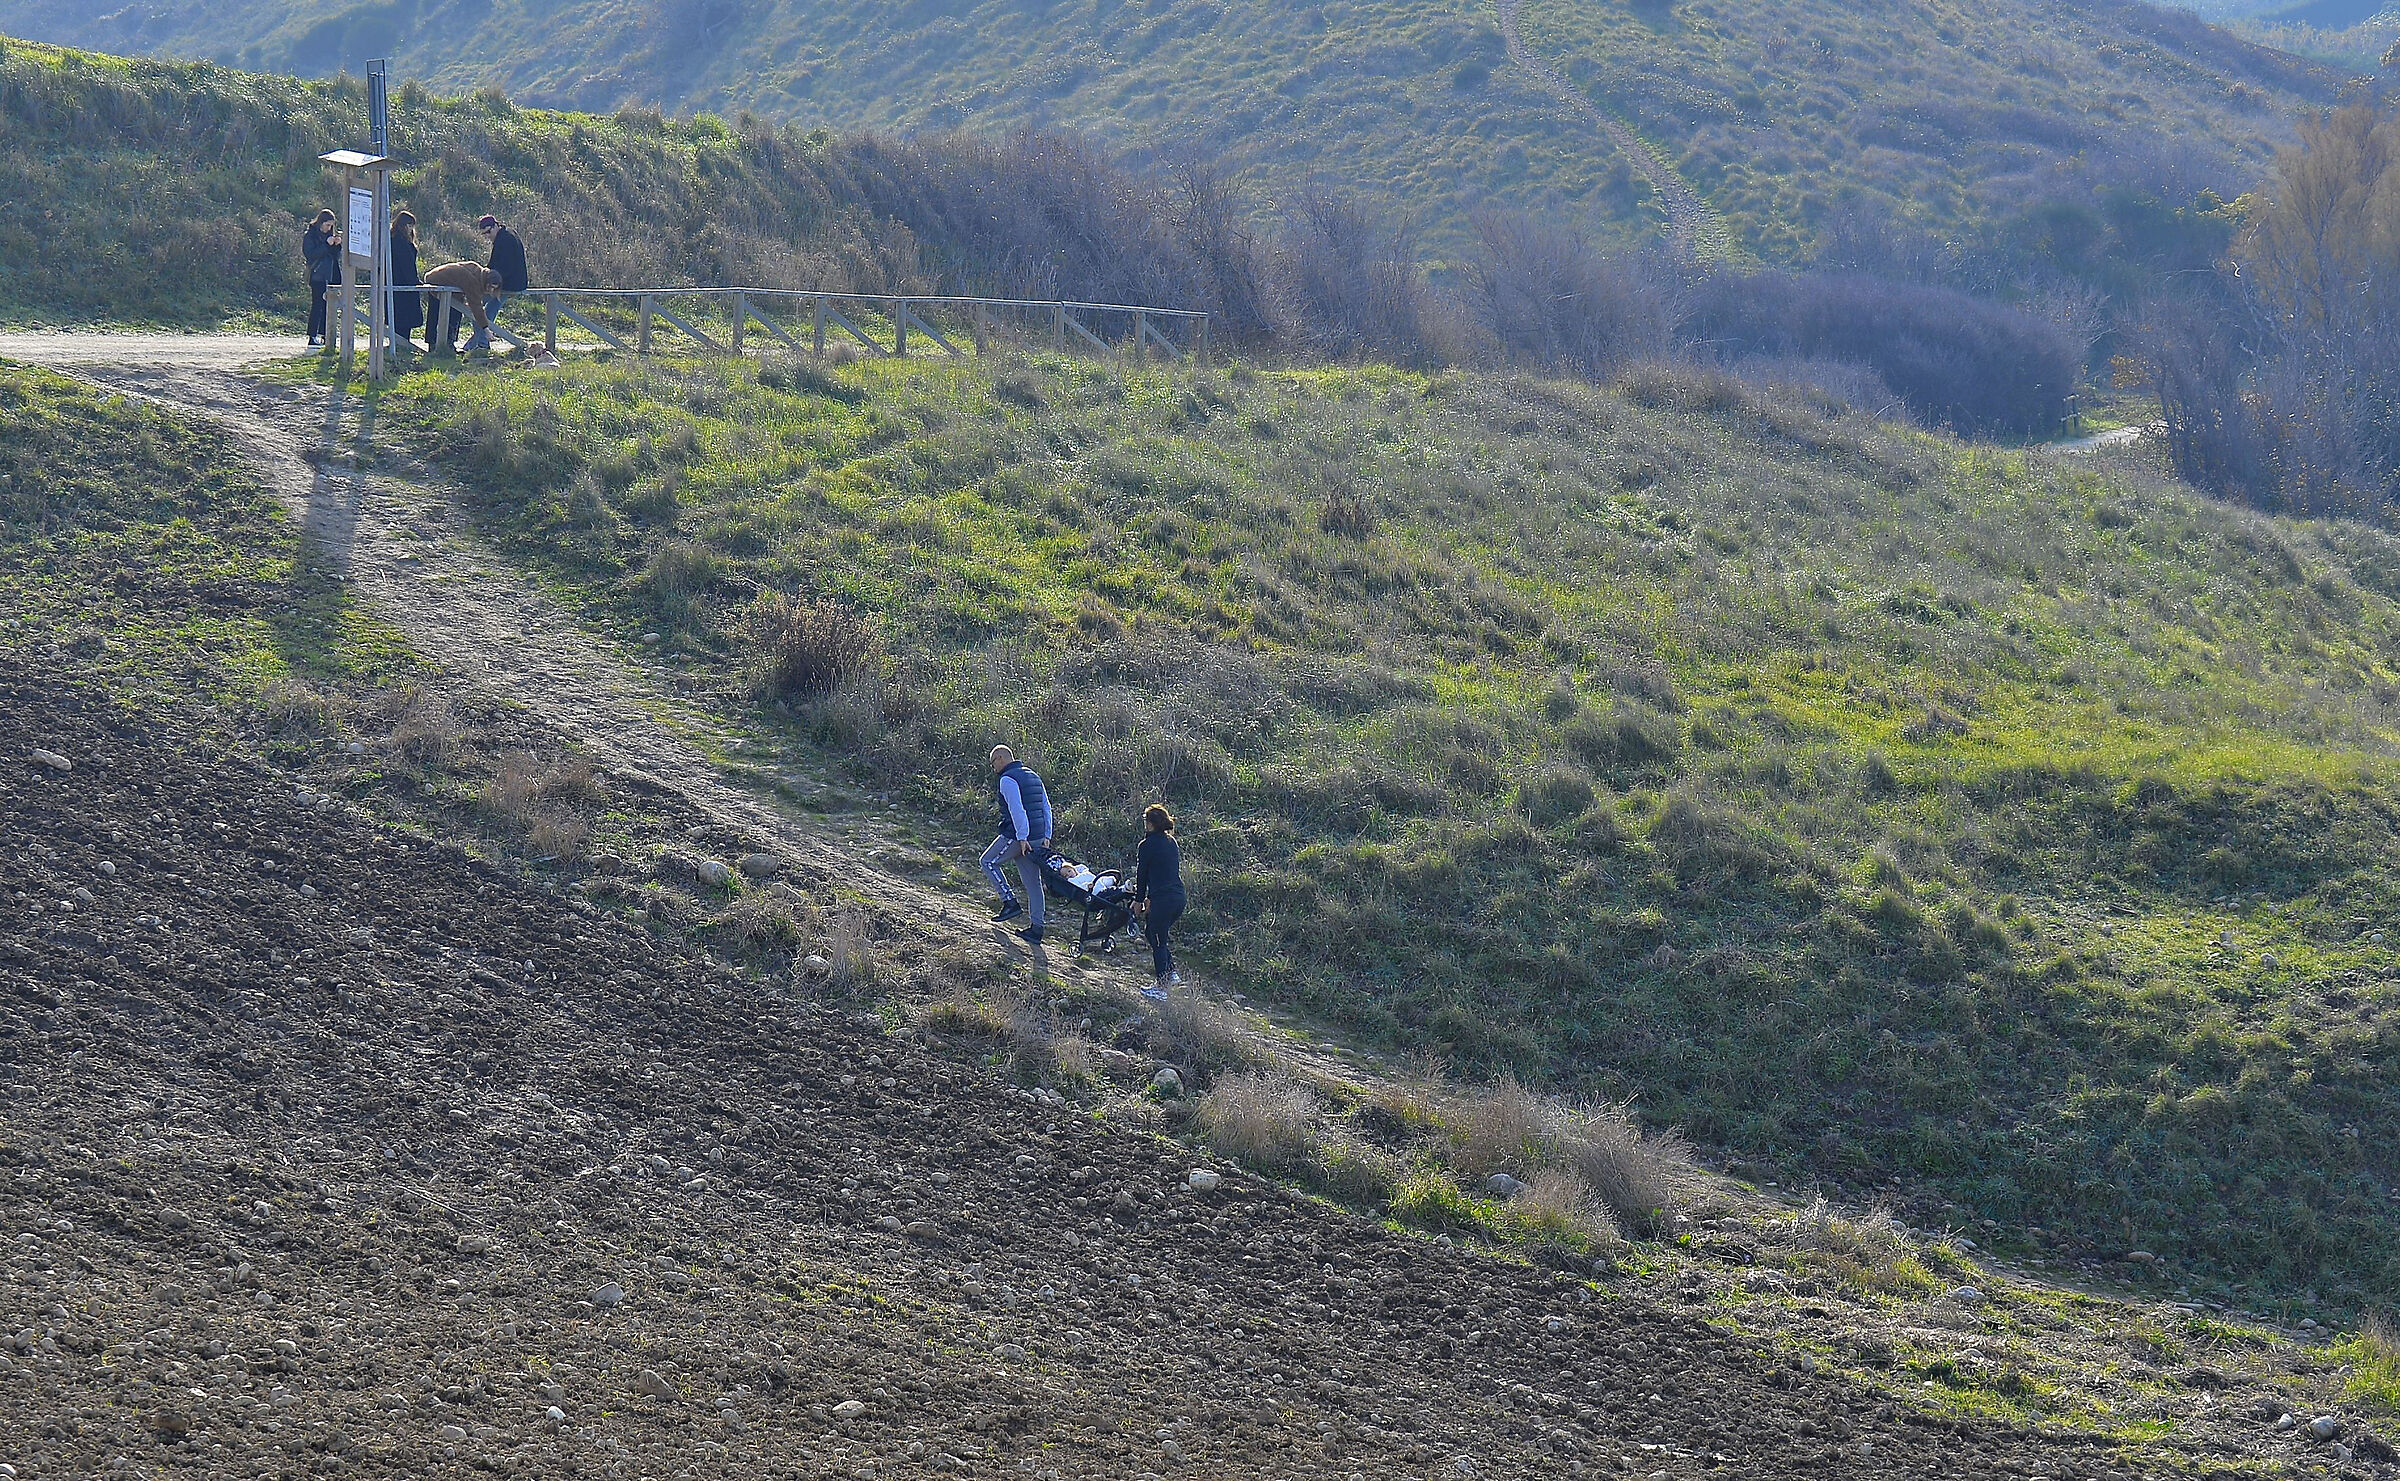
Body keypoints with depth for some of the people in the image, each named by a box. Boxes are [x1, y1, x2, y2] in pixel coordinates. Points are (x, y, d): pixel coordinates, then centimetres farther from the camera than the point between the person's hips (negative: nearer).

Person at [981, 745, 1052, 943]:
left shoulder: (1007, 780, -11)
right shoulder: (1033, 776, 17)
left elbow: (1017, 810, -21)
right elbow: (1046, 808, 17)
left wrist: (1022, 838, -21)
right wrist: (1046, 836, 16)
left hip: (1018, 836, -8)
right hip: (1037, 836, 8)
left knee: (989, 862, 12)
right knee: (1032, 882, 10)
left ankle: (1010, 902, 3)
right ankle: (1036, 928, 9)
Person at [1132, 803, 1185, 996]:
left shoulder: (1147, 845, -10)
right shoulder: (1171, 842, 13)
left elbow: (1142, 874, -3)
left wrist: (1139, 900, 10)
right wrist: (1151, 898, 23)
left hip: (1162, 899, -8)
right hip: (1179, 897, 8)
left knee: (1157, 941, 5)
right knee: (1150, 932, 23)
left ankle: (1161, 987, 9)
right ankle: (1171, 972, 20)